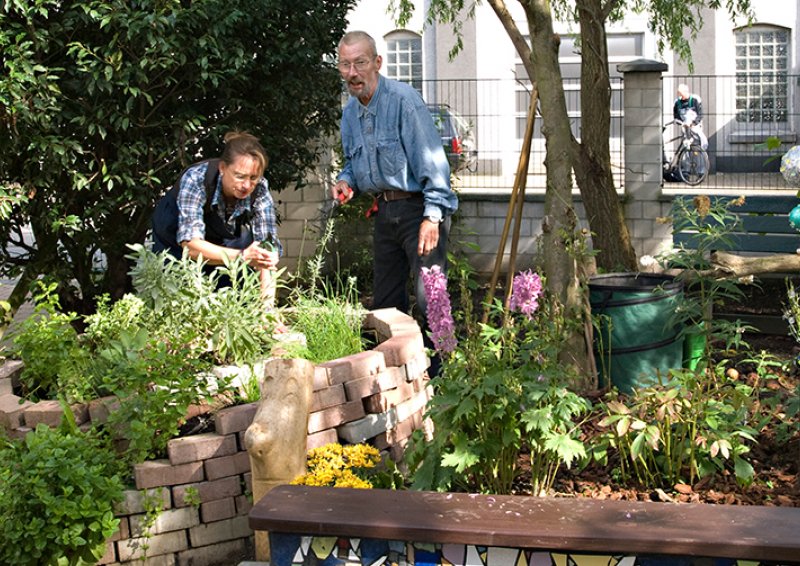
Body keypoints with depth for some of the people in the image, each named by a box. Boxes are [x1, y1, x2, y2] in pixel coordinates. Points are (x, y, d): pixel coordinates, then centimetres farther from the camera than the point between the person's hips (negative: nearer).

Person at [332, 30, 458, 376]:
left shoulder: (402, 99, -15)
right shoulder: (350, 112, 10)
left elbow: (432, 159, -19)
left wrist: (432, 216, -23)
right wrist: (346, 181, 2)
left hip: (419, 208, -8)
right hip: (385, 212, 8)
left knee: (429, 301, -14)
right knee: (385, 303, 12)